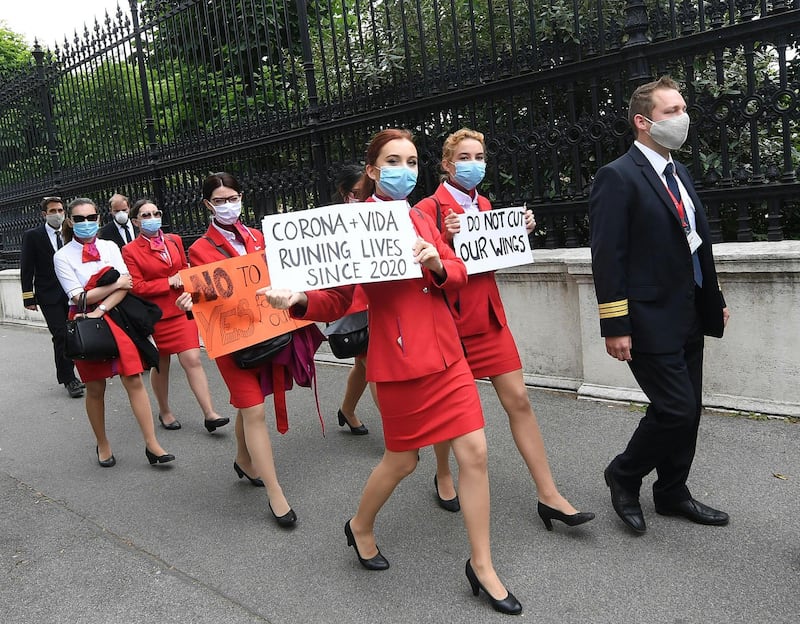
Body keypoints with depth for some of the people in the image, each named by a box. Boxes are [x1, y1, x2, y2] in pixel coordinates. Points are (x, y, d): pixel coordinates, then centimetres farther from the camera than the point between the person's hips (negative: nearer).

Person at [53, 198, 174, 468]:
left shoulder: (110, 247, 5)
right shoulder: (63, 256, -1)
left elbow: (126, 285, -6)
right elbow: (80, 297, -10)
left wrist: (100, 310, -16)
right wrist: (115, 285, -8)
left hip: (116, 319, 1)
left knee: (134, 380, -4)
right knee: (95, 388, 7)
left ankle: (152, 445, -1)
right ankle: (102, 445, 25)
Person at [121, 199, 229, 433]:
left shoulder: (174, 240, 8)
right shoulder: (130, 251, -5)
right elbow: (137, 287, -10)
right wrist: (169, 282, -14)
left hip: (182, 310, 3)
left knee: (193, 360, -5)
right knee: (161, 365, 11)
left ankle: (209, 414, -4)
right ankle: (164, 412, 30)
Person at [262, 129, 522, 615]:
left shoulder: (421, 219, 10)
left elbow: (458, 274, 12)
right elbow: (336, 301, -8)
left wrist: (438, 264, -10)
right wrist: (298, 301, -28)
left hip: (446, 351, 6)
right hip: (399, 358, -5)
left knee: (475, 453, 2)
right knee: (402, 461, 10)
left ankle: (482, 566, 19)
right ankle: (361, 527, 42)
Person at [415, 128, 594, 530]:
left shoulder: (483, 205, 11)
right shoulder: (429, 208, -8)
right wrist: (446, 238, -27)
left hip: (488, 317, 6)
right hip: (449, 318, -5)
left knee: (518, 400, 1)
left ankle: (549, 496, 6)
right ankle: (443, 476, 34)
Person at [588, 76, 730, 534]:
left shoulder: (678, 173, 15)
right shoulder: (618, 177, -12)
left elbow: (698, 243, 19)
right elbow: (608, 258, -17)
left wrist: (714, 300, 17)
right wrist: (615, 327, -20)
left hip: (689, 319, 9)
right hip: (651, 321, -9)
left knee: (688, 411, 14)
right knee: (676, 410, -7)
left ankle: (672, 493, 31)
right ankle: (623, 476, 17)